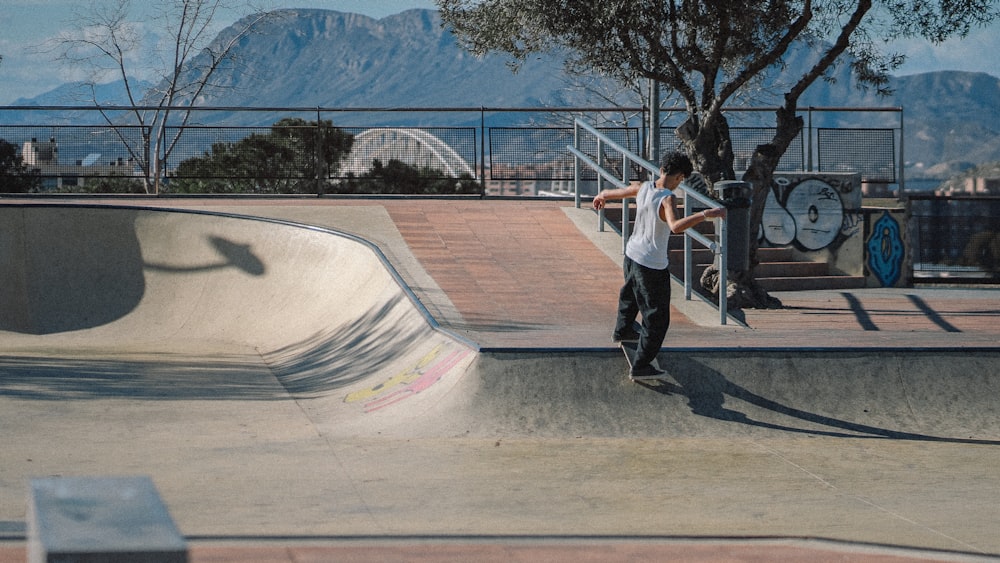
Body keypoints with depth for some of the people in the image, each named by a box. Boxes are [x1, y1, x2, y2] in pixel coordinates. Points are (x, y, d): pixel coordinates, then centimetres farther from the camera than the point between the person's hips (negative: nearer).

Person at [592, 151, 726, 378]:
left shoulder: (642, 188, -5)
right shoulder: (667, 199, -27)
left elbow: (617, 192, 16)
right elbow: (675, 225, -46)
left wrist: (602, 195, 38)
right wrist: (705, 214, -51)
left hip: (631, 255, 8)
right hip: (653, 266, -8)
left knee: (630, 294, 36)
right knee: (656, 318, 5)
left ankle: (622, 330, 62)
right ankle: (641, 365, 10)